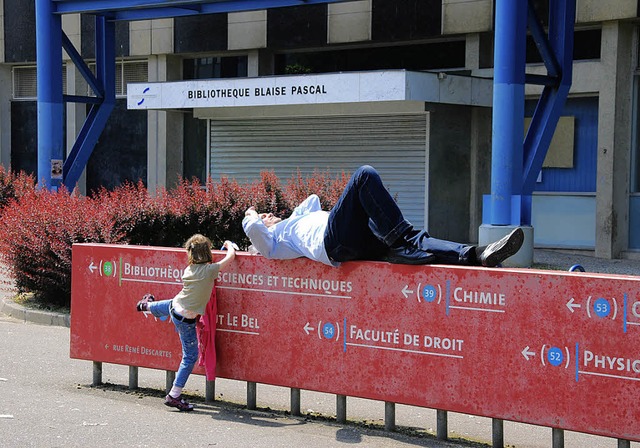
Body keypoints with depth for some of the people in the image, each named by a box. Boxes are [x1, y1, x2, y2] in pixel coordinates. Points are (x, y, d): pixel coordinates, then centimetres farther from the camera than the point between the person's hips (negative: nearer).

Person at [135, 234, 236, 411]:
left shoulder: (188, 270, -3)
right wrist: (229, 245, 13)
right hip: (186, 319, -6)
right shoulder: (210, 270, -21)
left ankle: (147, 305, 74)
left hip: (175, 307, 6)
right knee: (190, 356, 4)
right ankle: (174, 396, 6)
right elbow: (231, 256, -9)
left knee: (163, 308, 43)